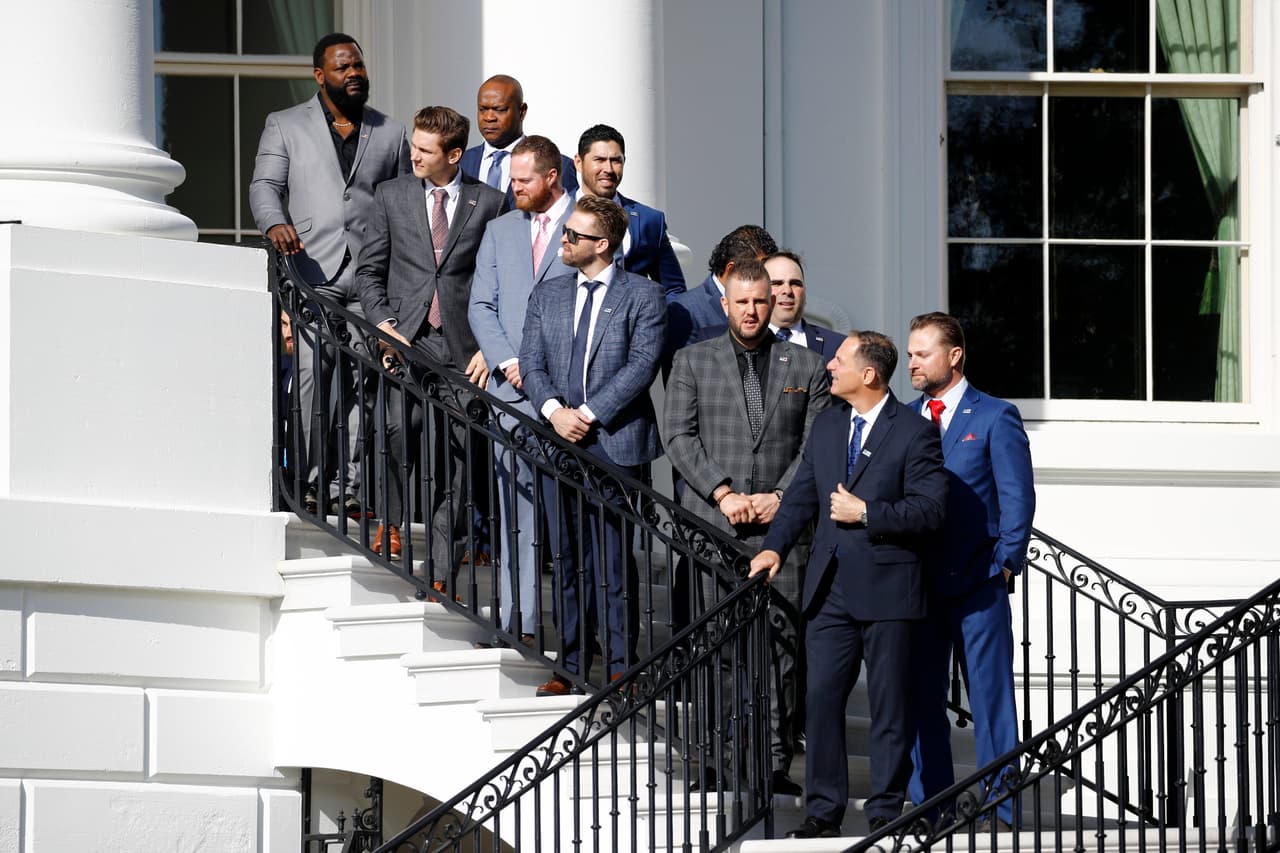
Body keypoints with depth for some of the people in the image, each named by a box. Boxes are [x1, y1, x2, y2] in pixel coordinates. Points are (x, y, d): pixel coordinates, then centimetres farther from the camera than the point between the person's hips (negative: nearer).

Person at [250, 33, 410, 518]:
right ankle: (310, 485, -8)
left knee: (361, 382, -3)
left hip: (370, 279, 2)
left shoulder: (390, 133, 18)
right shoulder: (285, 126, 13)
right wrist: (274, 223, -18)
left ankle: (348, 488, -2)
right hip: (312, 273, -2)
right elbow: (264, 185, 4)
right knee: (311, 375, -11)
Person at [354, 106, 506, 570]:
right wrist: (384, 323, -3)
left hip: (463, 348, 0)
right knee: (401, 426, -24)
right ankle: (390, 523, -3)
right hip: (408, 337, 0)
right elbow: (369, 271, 12)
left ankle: (442, 570, 4)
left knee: (455, 458, -1)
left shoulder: (488, 203, 4)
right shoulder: (392, 196, 9)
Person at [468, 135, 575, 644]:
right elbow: (481, 305, 14)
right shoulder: (500, 231, 17)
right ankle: (519, 618, 1)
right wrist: (506, 362, -2)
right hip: (514, 389, 4)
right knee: (516, 509, 0)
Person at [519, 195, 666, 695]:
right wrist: (553, 410, -9)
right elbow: (531, 362, 9)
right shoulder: (547, 295, 15)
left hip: (615, 442, -5)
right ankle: (571, 665, 12)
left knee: (613, 559, -4)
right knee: (568, 557, 7)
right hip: (560, 443, 5)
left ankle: (620, 667, 2)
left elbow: (642, 364, -9)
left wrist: (590, 413, -14)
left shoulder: (642, 296, 0)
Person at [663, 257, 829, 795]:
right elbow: (677, 436, 2)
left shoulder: (806, 367, 11)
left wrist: (779, 497, -8)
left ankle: (776, 762, -2)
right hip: (712, 525, 0)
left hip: (781, 523, 0)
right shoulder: (693, 362, 11)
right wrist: (722, 493, -9)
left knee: (782, 643, -4)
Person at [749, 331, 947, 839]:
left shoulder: (915, 434, -7)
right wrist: (775, 547, 3)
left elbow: (930, 510, -13)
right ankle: (824, 811, 10)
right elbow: (802, 495, 17)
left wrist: (865, 513, -15)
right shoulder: (826, 426, 13)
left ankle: (885, 812, 12)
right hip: (831, 587, 6)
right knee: (821, 699, 3)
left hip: (887, 588, -6)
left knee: (889, 707, 3)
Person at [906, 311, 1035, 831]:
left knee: (991, 702, -1)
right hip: (917, 586, 5)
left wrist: (1005, 564, -9)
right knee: (920, 701, 7)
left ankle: (1001, 815, 3)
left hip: (978, 585, -5)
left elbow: (1018, 498, -3)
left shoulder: (995, 417, -1)